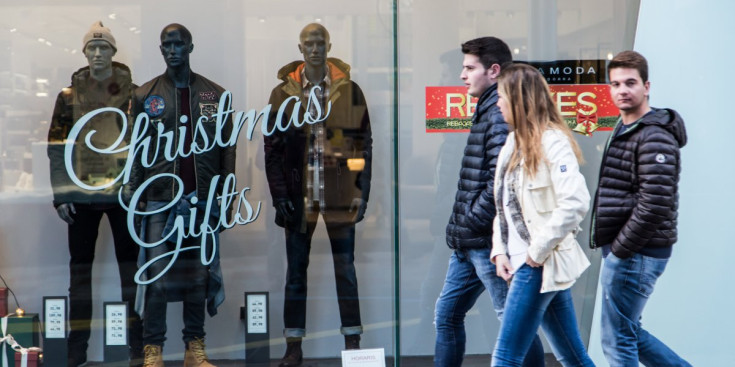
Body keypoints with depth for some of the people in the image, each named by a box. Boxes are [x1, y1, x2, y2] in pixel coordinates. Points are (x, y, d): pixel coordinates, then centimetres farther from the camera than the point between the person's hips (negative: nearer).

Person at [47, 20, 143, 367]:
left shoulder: (133, 93, 4)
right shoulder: (69, 95, 5)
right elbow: (58, 147, 2)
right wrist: (61, 194, -5)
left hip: (124, 193, -1)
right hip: (83, 194, 1)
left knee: (130, 264, 4)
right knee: (80, 266, 4)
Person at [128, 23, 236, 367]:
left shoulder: (215, 95, 7)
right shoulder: (145, 95, 6)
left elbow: (227, 149, 8)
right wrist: (134, 197, -1)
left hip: (203, 199, 1)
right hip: (160, 199, -1)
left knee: (198, 275, 6)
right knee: (157, 276, -3)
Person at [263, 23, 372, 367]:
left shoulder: (349, 91, 4)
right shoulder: (283, 93, 4)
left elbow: (364, 144, 4)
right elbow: (272, 149, 2)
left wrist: (362, 192, -2)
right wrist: (280, 196, -5)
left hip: (340, 196, 0)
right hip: (299, 196, 1)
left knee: (345, 270, 4)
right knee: (296, 271, 6)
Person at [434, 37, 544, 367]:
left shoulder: (501, 112, -15)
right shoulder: (487, 110, 16)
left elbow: (501, 179, -24)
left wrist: (473, 220, -14)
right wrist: (461, 225, 15)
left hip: (489, 241, -10)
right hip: (468, 242, 10)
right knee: (447, 314, 16)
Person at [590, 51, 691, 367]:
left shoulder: (654, 138, -17)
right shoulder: (624, 128, 15)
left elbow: (655, 204, -25)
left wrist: (620, 248, -17)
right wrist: (613, 246, 14)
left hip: (636, 254, -10)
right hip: (622, 250, 10)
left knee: (618, 340, -1)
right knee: (629, 332, 19)